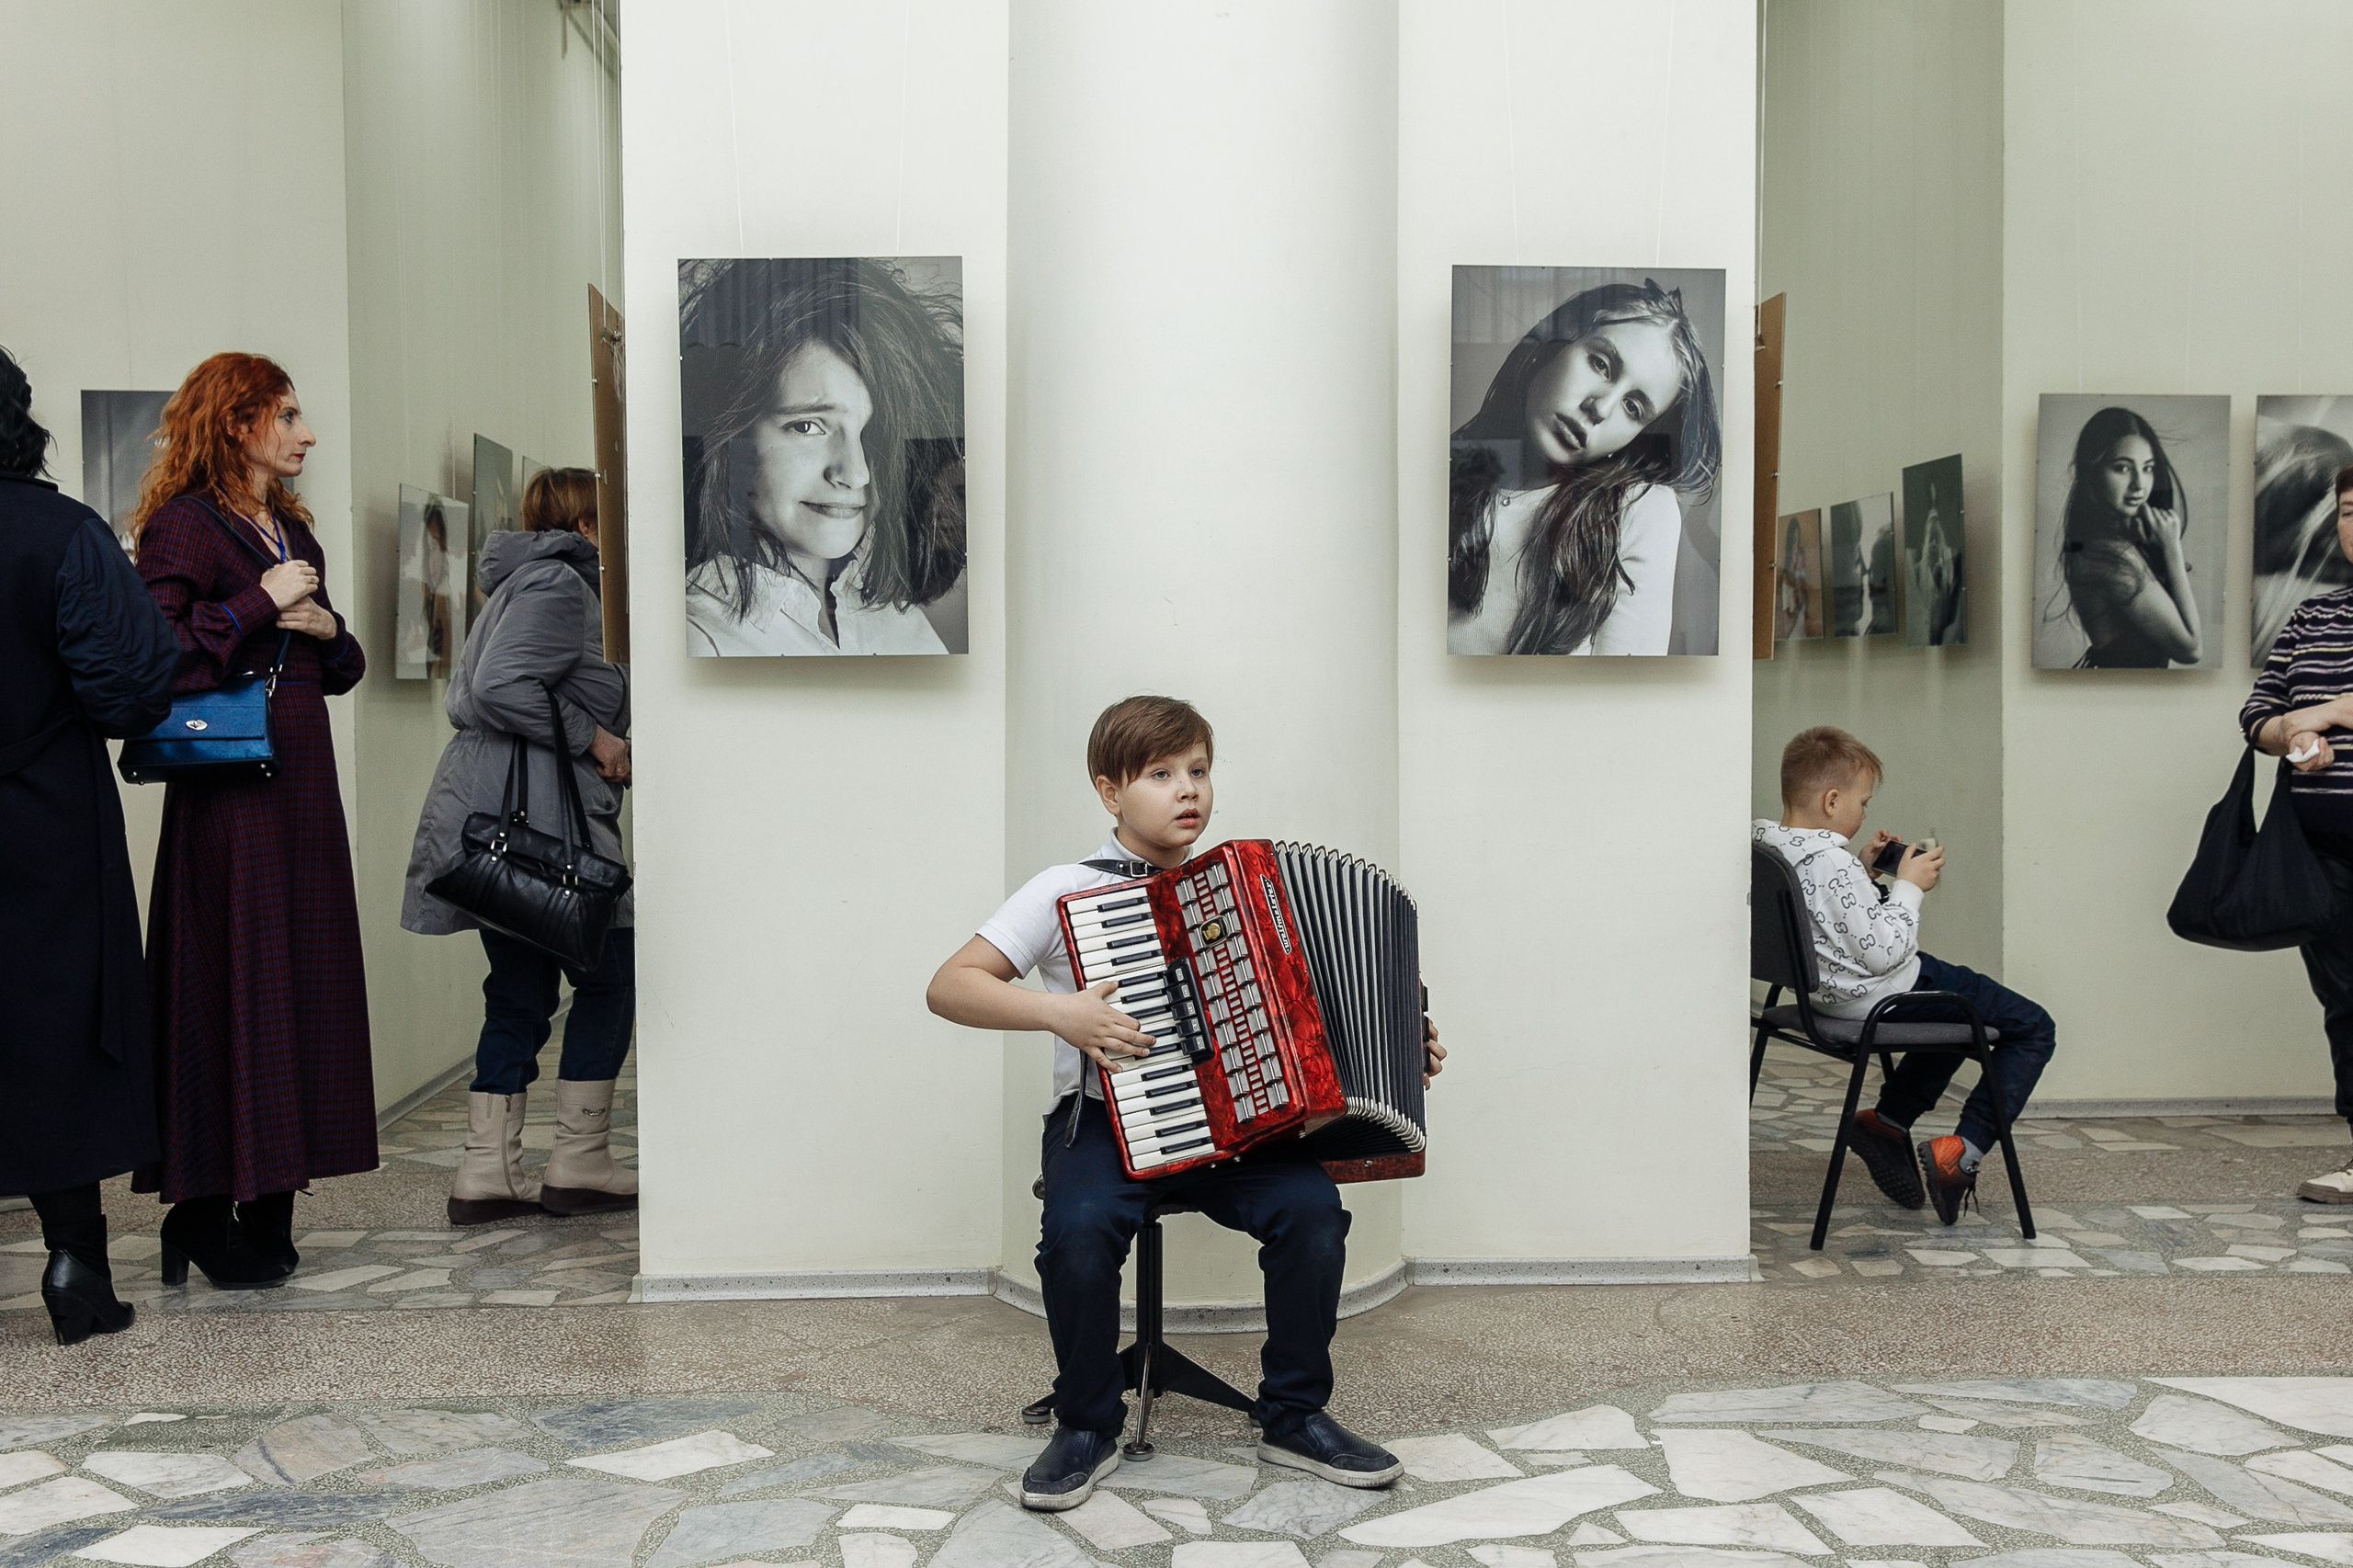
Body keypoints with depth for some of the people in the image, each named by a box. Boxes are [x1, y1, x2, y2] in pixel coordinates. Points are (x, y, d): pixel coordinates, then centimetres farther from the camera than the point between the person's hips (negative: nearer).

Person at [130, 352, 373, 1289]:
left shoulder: (292, 529, 19)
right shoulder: (183, 524, -5)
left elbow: (343, 669, 23)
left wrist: (326, 629, 2)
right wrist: (261, 603, -14)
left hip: (304, 784, 8)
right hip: (228, 794, -8)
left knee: (299, 979, 6)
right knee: (227, 984, -5)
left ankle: (267, 1201, 14)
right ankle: (203, 1208, 5)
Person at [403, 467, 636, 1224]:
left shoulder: (526, 582, 22)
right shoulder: (558, 585, -10)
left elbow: (472, 692, 24)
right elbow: (498, 686, -23)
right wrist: (590, 739, -14)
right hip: (537, 819, -10)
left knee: (518, 997, 12)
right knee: (608, 978, 1)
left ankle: (487, 1171, 13)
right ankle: (579, 1162, 6)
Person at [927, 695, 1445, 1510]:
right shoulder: (1066, 891, -4)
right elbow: (948, 987, -9)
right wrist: (1057, 1013, -21)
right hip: (1108, 1120, -3)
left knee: (1311, 1207, -22)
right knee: (1079, 1227, -31)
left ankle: (1295, 1417, 0)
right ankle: (1087, 1429, -6)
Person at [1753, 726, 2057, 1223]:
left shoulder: (1769, 846, 0)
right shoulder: (1832, 864, -28)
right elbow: (1884, 951, -27)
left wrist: (1862, 868, 6)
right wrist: (1908, 887, -17)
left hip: (1831, 990, 10)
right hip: (1880, 994, -10)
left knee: (1958, 1009, 36)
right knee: (2034, 1029, 0)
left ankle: (1887, 1121, 29)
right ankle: (1961, 1153, -5)